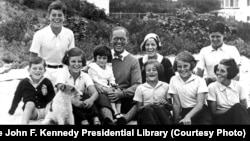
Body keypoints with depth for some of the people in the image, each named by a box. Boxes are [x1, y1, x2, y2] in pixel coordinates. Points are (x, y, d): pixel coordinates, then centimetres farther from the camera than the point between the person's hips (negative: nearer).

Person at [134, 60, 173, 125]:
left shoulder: (165, 86, 9)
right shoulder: (140, 88, 8)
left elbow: (171, 107, 13)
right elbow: (138, 109, 7)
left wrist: (166, 104, -9)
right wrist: (149, 105, -11)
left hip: (162, 113, 0)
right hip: (146, 114, 0)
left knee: (157, 108, -34)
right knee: (148, 110, -36)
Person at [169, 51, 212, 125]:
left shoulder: (199, 81, -5)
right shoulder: (173, 80, 1)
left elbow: (200, 104, -14)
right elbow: (176, 104, 2)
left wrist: (188, 116, -29)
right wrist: (177, 120, -5)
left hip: (200, 112, -1)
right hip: (184, 112, 1)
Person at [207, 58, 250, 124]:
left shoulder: (239, 86, 2)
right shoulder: (212, 87, -3)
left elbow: (244, 108, 5)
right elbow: (214, 112, -2)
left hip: (239, 118, 2)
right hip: (222, 119, -2)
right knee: (238, 107, -31)